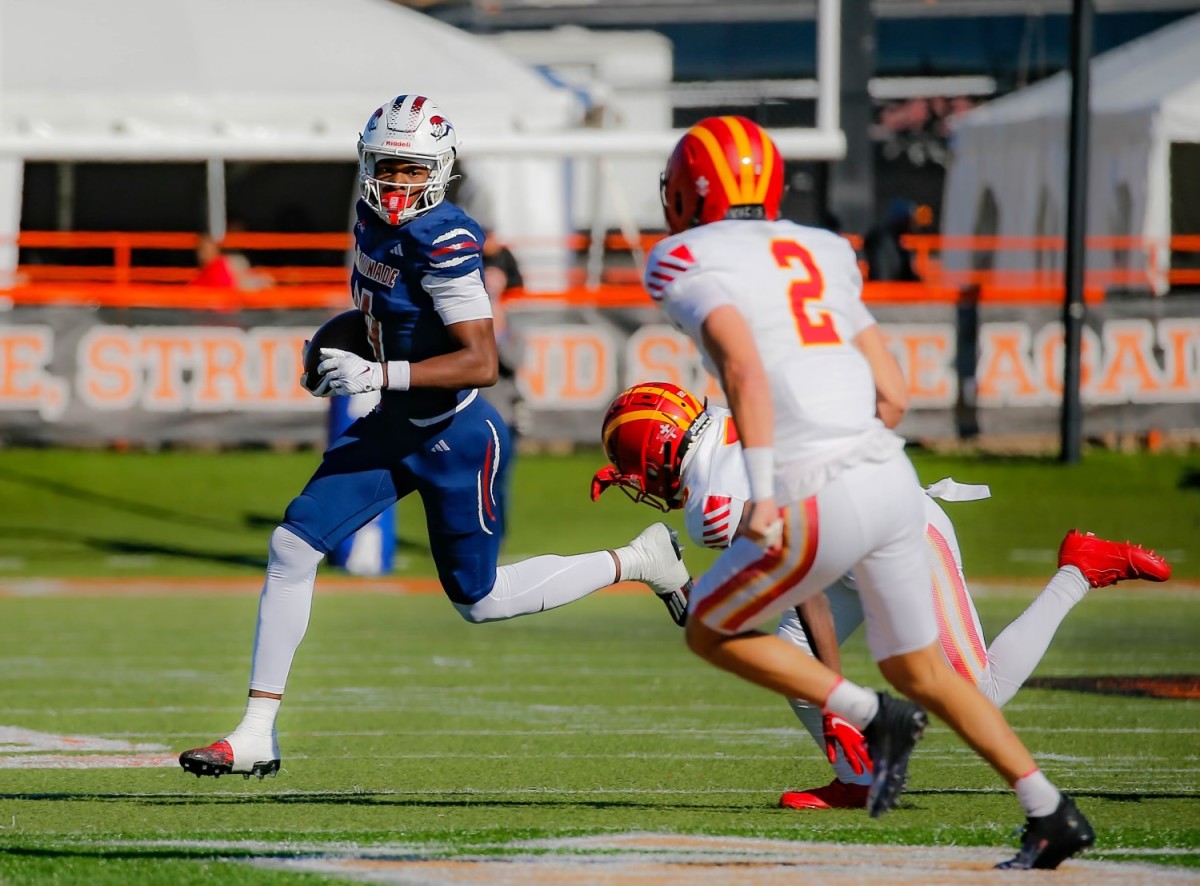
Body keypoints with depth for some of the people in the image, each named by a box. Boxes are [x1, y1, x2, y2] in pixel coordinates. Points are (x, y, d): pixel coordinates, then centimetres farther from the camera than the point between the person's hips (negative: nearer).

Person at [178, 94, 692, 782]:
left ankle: (639, 560, 28)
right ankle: (257, 736, 0)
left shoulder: (444, 243, -25)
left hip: (456, 440, -8)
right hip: (395, 429, 8)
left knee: (482, 601, 8)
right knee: (292, 547, -4)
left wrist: (378, 374, -34)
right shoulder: (374, 219, 0)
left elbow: (483, 363, -29)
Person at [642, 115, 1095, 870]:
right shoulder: (821, 253, 21)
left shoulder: (688, 261, 1)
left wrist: (763, 493, -20)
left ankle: (874, 719, 2)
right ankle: (1051, 813, 15)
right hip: (894, 479, 7)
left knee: (711, 633, 16)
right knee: (920, 670, 21)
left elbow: (744, 364, -17)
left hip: (819, 499, -7)